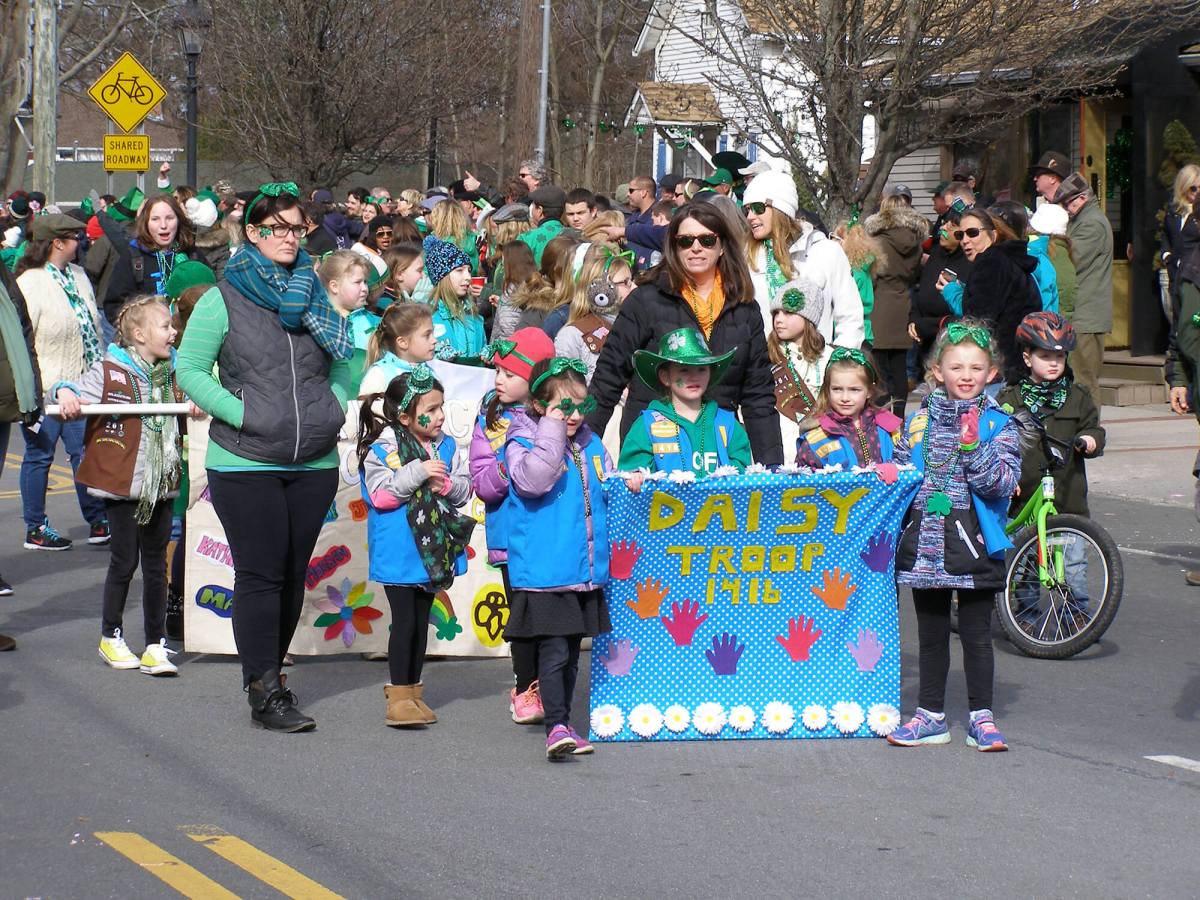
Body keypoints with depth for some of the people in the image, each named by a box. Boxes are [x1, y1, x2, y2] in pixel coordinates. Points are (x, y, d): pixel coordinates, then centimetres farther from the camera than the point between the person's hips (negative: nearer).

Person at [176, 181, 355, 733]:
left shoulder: (314, 294, 11)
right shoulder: (224, 299, -3)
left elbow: (343, 361, 19)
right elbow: (190, 369, -4)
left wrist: (333, 406, 1)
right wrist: (242, 413, -13)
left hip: (313, 463, 5)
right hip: (245, 464, -5)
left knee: (293, 575, 10)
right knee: (260, 576, -6)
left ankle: (268, 672, 25)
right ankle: (264, 693, -2)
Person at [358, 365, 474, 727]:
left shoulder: (446, 446, 6)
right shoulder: (383, 448, -11)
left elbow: (464, 488, 7)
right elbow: (380, 493, -19)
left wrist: (448, 484, -14)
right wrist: (417, 473, -24)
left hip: (433, 548, 6)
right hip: (398, 551, -6)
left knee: (421, 621, 13)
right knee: (404, 621, -5)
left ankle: (413, 692, 22)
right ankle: (398, 696, 4)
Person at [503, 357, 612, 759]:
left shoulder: (591, 444, 14)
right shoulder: (523, 442, -6)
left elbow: (606, 490, 27)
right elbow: (533, 480, -25)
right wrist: (552, 432, -23)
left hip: (586, 570, 7)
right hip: (543, 571, -7)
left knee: (571, 653, 14)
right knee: (554, 651, -12)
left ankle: (563, 722, 22)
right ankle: (556, 726, -12)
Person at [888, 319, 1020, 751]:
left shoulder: (997, 425, -2)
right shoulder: (919, 421, 8)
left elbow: (1002, 482, -13)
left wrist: (972, 446, -22)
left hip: (973, 542, -3)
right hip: (925, 539, 3)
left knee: (976, 634, 2)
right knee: (931, 633, 12)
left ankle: (981, 718, 11)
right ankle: (930, 716, 20)